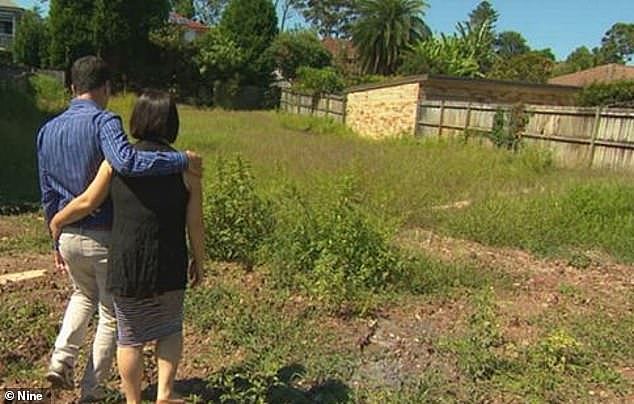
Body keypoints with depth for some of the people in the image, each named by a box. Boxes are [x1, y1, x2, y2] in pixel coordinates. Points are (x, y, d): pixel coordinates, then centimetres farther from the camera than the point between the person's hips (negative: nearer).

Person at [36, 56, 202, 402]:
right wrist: (183, 160, -30)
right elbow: (127, 162, -38)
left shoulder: (48, 130, 5)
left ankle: (61, 359, 20)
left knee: (84, 295, 34)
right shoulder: (103, 121, -16)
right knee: (111, 314, 15)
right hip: (107, 237, -6)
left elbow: (48, 195, 11)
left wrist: (57, 241, 20)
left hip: (68, 236, 6)